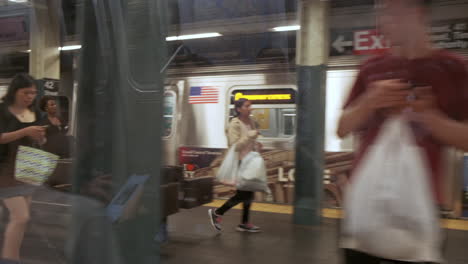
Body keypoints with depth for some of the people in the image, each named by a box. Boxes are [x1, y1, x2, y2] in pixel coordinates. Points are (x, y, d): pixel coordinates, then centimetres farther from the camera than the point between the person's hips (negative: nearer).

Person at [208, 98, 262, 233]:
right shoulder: (235, 124, -14)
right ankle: (217, 213, 12)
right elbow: (234, 146, -20)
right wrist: (250, 136, -23)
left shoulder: (250, 122, 10)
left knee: (249, 193, 11)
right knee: (242, 194, -4)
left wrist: (256, 146, 4)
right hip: (240, 162, -8)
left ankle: (244, 223, 22)